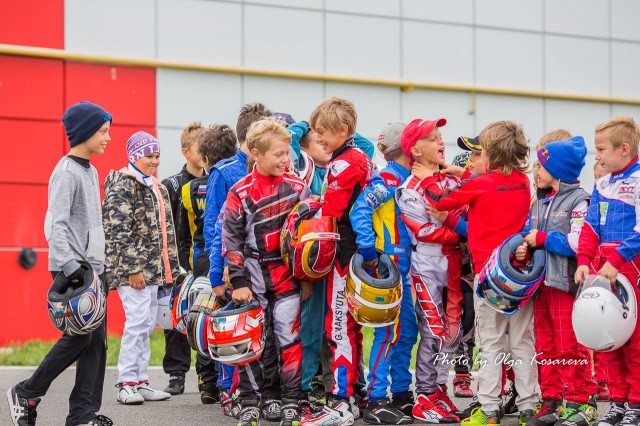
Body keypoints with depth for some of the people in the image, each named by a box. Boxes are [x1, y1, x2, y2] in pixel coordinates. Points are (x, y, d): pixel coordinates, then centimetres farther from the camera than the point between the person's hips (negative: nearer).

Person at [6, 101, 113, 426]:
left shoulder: (91, 171, 16)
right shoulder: (66, 173, -11)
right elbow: (55, 224, -19)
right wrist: (70, 267, -27)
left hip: (94, 268, 9)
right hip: (74, 269, -9)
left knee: (97, 339, 4)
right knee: (80, 336, -10)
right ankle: (26, 394, 5)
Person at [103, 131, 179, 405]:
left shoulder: (157, 187, 18)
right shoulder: (123, 185, -9)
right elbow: (120, 231, -16)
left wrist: (170, 267, 18)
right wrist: (132, 269, -19)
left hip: (152, 269, 9)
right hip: (132, 269, -9)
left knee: (146, 325, 10)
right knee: (137, 321, -12)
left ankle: (141, 382, 15)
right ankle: (126, 384, -6)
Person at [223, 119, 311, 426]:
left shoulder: (297, 187, 1)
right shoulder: (240, 193, -4)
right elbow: (231, 239, -2)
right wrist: (238, 281, -5)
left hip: (287, 275, 1)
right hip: (254, 275, -1)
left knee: (290, 337, 1)